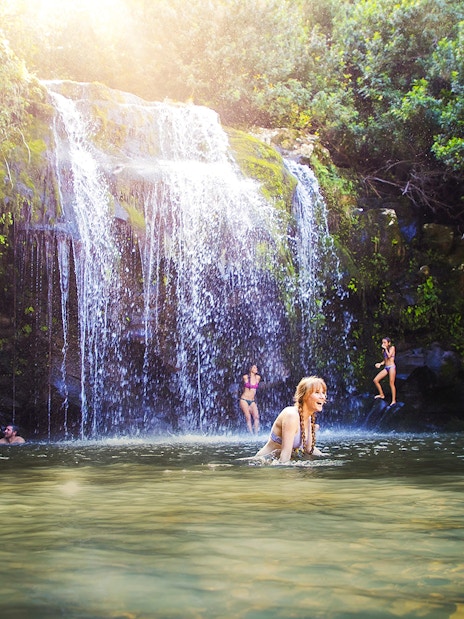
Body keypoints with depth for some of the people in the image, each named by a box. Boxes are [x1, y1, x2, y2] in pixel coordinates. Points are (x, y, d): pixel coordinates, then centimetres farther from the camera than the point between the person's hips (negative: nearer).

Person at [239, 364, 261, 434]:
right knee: (248, 417, -12)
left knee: (256, 416, -16)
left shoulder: (258, 377, 4)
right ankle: (251, 435, -12)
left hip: (252, 401, 3)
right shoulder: (245, 377, -5)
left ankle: (256, 434, -15)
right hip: (244, 400, -3)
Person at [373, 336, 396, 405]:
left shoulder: (392, 348, -1)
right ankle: (382, 395, 11)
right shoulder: (384, 350, 15)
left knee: (391, 384, -8)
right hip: (386, 368, 7)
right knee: (375, 380, -3)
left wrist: (385, 348, -7)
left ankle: (393, 400, -3)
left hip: (392, 367, -7)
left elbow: (389, 356, -16)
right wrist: (380, 364, 2)